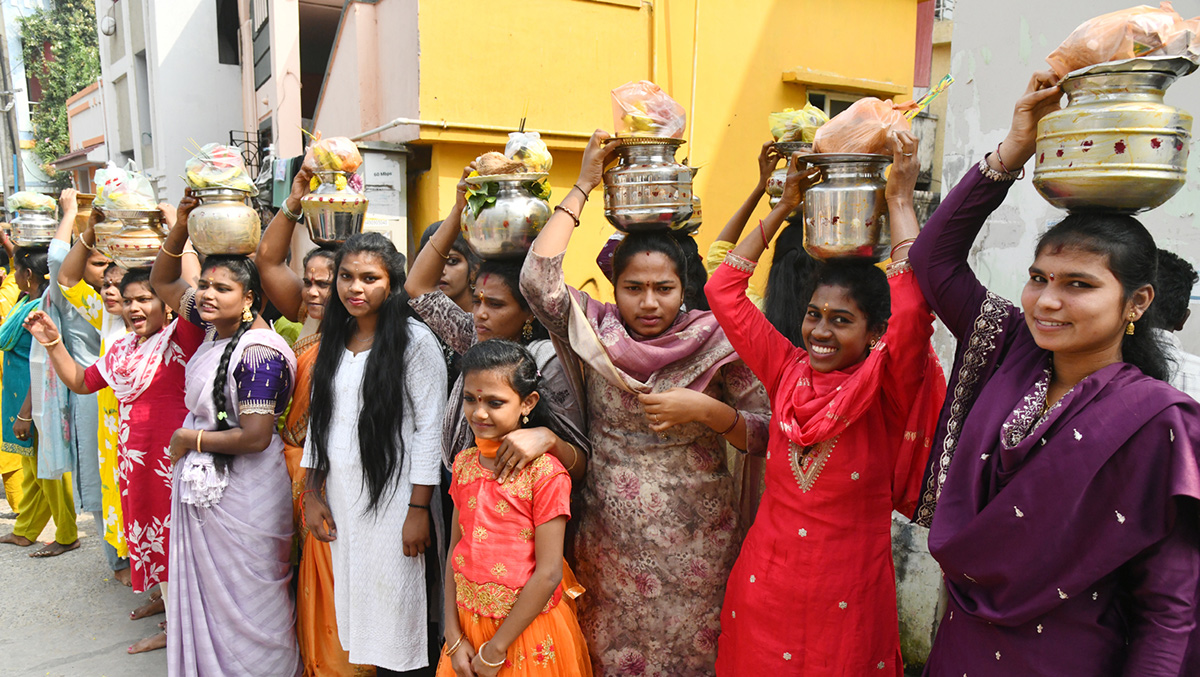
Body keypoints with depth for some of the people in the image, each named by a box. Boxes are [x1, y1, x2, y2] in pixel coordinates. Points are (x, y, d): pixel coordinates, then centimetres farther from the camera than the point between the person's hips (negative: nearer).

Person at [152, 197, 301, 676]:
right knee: (205, 592, 21)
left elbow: (254, 437, -25)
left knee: (244, 600, 8)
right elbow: (162, 281, 14)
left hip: (242, 491, -9)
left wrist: (190, 438, -10)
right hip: (203, 482, 9)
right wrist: (182, 223, 0)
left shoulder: (259, 353, -22)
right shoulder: (216, 326, 2)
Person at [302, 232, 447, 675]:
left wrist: (418, 510, -15)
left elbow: (429, 429, -12)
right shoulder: (334, 341, 10)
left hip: (392, 494, -6)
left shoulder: (415, 341, -9)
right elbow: (318, 421, 15)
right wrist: (312, 496, 10)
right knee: (351, 599, 12)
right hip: (339, 496, 6)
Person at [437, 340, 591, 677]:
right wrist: (454, 637, -2)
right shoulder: (464, 463, 0)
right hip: (468, 625, 5)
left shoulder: (546, 473, -18)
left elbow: (549, 573, -19)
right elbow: (455, 552, 3)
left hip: (526, 631, -5)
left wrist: (494, 650, -13)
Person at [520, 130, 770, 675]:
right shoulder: (597, 333, -2)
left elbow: (769, 434, -3)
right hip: (607, 551, 2)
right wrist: (583, 186, -12)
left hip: (695, 550, -1)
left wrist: (705, 411, -20)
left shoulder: (715, 343, -6)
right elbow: (538, 278, -16)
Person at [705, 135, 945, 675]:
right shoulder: (788, 372, -3)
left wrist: (899, 199, -17)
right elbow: (723, 288, -3)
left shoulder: (886, 390, -12)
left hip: (848, 603, -3)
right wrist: (784, 207, 0)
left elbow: (914, 302, -28)